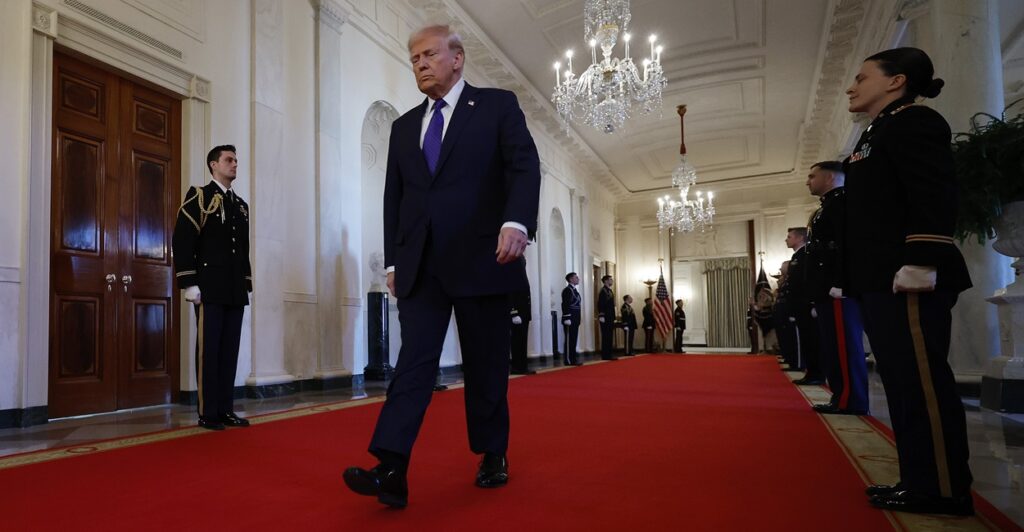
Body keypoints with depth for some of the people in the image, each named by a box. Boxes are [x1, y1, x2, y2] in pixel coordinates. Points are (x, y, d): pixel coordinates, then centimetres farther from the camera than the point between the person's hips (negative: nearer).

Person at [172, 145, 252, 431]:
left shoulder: (241, 205, 19)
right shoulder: (199, 196, -1)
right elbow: (181, 241, -9)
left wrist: (247, 284, 15)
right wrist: (189, 284, -14)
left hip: (235, 291, 6)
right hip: (210, 289, -6)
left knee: (230, 350, 7)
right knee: (208, 350, -2)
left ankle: (226, 409, 13)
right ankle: (208, 413, 5)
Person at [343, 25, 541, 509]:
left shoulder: (498, 105, 5)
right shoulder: (404, 126, 17)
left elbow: (524, 166, -10)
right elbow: (393, 198, 17)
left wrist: (517, 222, -27)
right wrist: (393, 260, 10)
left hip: (480, 260, -3)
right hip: (421, 265, 3)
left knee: (485, 364, 6)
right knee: (414, 361, -6)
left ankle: (493, 456, 23)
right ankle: (391, 470, -10)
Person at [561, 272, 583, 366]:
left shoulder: (574, 290, 18)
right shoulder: (567, 290, -12)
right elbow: (565, 305, -18)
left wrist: (577, 319, 19)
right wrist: (567, 319, -23)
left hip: (575, 320, 9)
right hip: (570, 320, -9)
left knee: (573, 340, 11)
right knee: (569, 340, -6)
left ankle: (573, 359, 16)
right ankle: (568, 361, -3)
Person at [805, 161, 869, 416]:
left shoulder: (842, 200, -4)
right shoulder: (824, 210, 24)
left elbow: (846, 243, -17)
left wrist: (839, 284, -23)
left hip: (838, 291, -10)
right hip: (827, 292, 10)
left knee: (844, 345, -7)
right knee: (833, 347, 9)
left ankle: (851, 400, -3)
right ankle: (843, 397, 14)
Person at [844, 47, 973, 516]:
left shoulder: (914, 121, -4)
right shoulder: (879, 133, 24)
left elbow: (934, 195, -17)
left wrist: (921, 262, -25)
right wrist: (856, 280, 21)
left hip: (909, 278, -10)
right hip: (883, 281, 10)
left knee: (922, 381, -6)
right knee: (901, 381, 11)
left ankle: (944, 489, 3)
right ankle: (920, 479, 19)